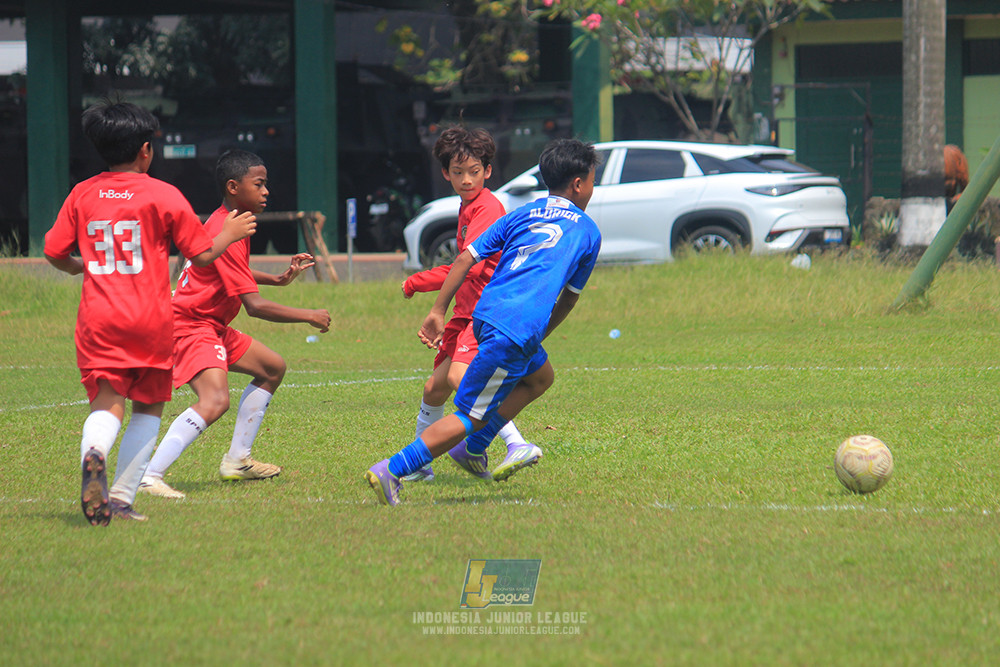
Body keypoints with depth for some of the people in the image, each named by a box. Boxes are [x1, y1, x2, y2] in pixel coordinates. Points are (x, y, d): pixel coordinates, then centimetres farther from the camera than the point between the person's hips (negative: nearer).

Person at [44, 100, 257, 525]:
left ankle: (93, 455, -38)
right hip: (150, 319, -2)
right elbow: (202, 255, 2)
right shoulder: (163, 195, -1)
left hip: (98, 318, 2)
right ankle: (122, 498, 4)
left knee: (107, 403, -3)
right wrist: (229, 234, 22)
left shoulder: (82, 195, 7)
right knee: (149, 407, 13)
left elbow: (54, 253, 10)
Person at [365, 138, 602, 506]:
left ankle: (473, 449, 26)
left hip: (486, 313, 7)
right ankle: (391, 471, -13)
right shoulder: (588, 231, 11)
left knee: (540, 377, 31)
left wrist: (437, 311, 10)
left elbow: (466, 258, 10)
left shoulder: (521, 215, 20)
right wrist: (542, 334, 32)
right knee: (470, 417, -3)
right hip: (517, 331, -7)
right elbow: (568, 298, 18)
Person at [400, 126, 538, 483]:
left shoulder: (487, 208, -12)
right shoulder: (468, 207, 19)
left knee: (460, 376, -29)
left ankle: (517, 445, -38)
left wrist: (416, 282, -12)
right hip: (467, 313, 10)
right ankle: (418, 464, 31)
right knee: (434, 387, 14)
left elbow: (471, 265, -22)